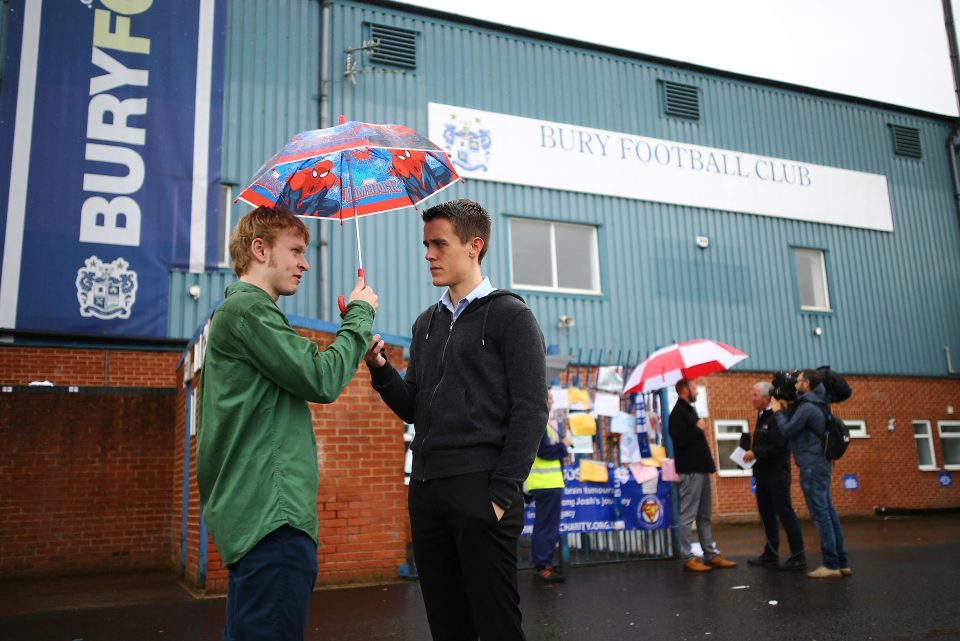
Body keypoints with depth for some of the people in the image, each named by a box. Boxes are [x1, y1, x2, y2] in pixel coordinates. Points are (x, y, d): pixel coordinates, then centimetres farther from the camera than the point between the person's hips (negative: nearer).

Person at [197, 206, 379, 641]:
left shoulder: (237, 310, 22)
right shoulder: (248, 308, -11)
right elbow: (321, 380, -16)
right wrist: (360, 315, -4)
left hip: (251, 514, 11)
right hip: (272, 515, -11)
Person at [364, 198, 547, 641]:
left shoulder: (510, 315, -2)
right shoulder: (426, 323, 17)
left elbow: (530, 412, -8)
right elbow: (412, 409, 15)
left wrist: (502, 491, -15)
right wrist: (380, 369, -3)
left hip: (480, 490, -6)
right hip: (426, 492, 6)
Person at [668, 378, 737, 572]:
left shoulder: (689, 410, 18)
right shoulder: (678, 413, -12)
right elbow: (680, 440, -24)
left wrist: (708, 463, 17)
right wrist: (697, 428, -10)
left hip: (700, 469, 10)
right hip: (690, 471, -10)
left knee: (704, 516, 11)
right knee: (688, 516, -5)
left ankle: (711, 554, 16)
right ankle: (688, 558, -1)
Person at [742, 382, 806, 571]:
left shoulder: (776, 417, -16)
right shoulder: (761, 417, 15)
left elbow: (777, 446, -24)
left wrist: (755, 452, -20)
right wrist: (751, 453, 3)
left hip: (776, 475, -10)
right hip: (763, 475, 10)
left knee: (785, 514, -5)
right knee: (767, 515, 13)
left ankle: (798, 557, 1)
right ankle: (770, 554, 21)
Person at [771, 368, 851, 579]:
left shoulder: (807, 407, -15)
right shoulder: (814, 405, 16)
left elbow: (787, 431, -13)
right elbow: (798, 428, 21)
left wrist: (778, 411, 1)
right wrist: (786, 409, 16)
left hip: (812, 468, -10)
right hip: (821, 466, 10)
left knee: (821, 516, -7)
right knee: (829, 514, 9)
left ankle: (831, 565, -5)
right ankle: (842, 563, 12)